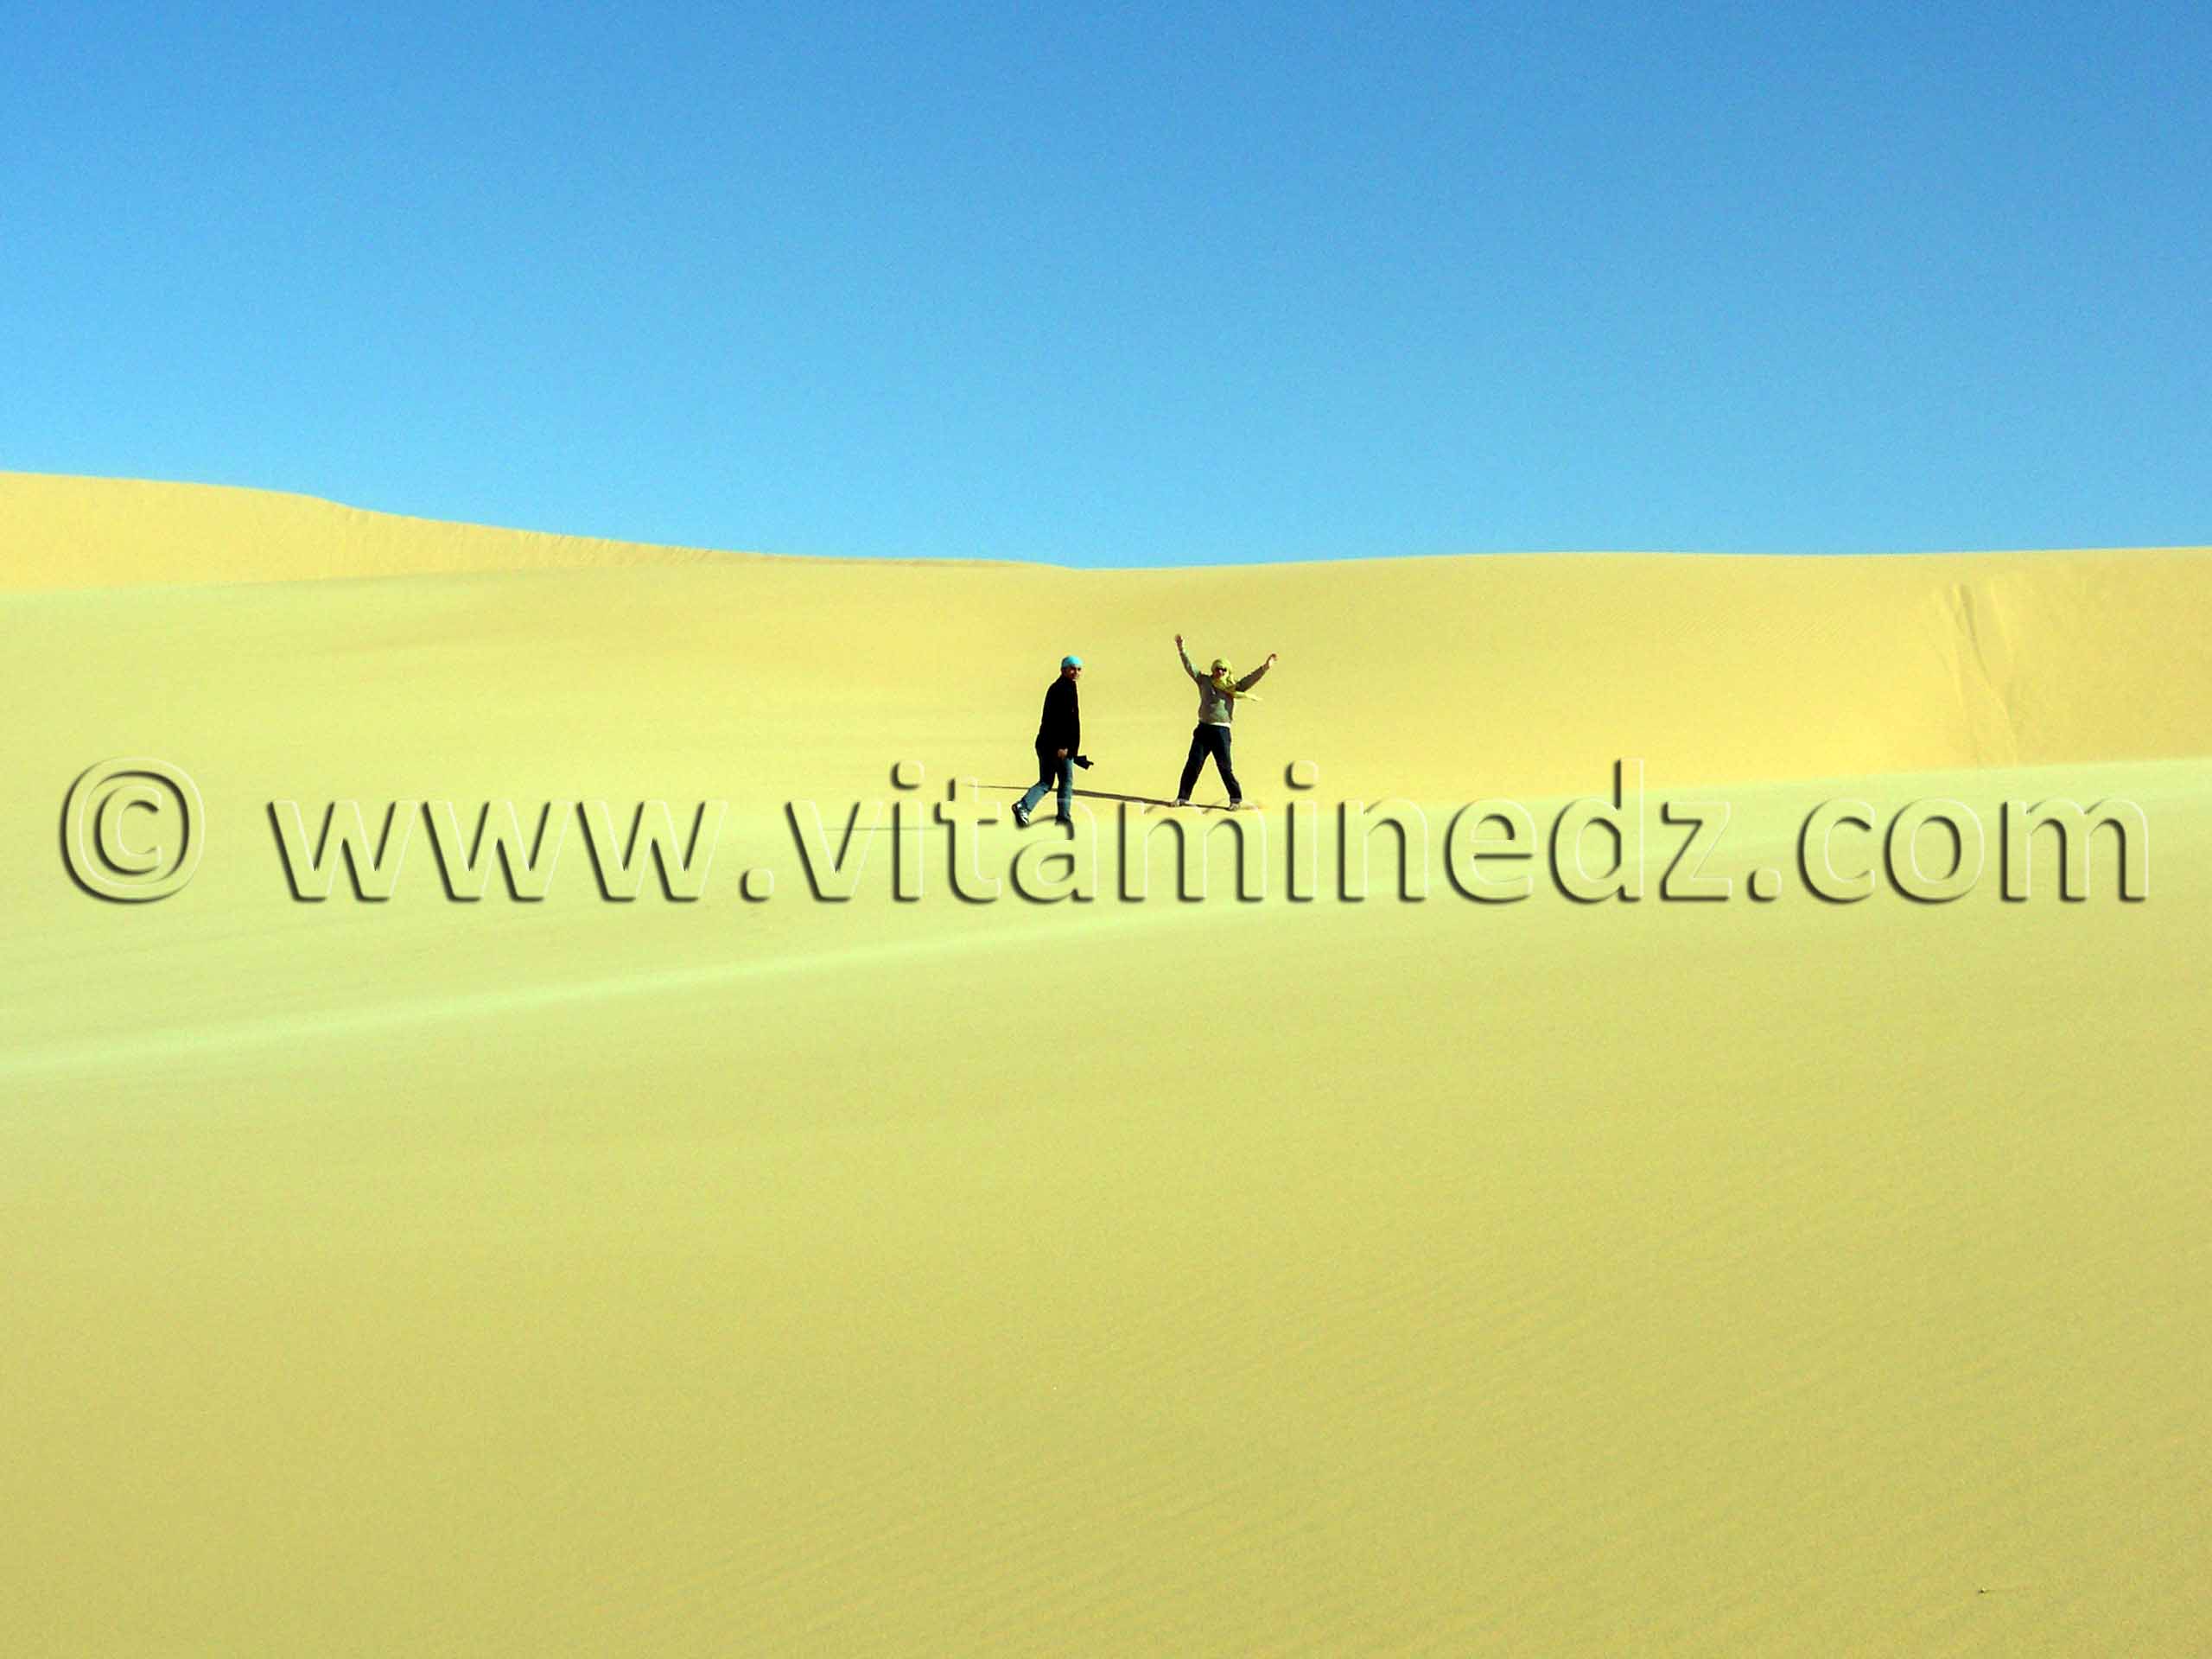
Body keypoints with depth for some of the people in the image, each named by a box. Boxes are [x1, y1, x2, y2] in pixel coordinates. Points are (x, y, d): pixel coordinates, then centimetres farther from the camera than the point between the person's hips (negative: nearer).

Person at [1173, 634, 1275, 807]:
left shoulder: (1233, 688, 5)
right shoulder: (1205, 681, 9)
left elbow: (1251, 679, -4)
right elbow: (1189, 667, 7)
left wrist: (1265, 668, -17)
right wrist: (1181, 649, -1)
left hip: (1221, 731, -2)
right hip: (1203, 728, 2)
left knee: (1225, 767, -2)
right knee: (1193, 764, 1)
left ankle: (1236, 799, 9)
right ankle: (1182, 797, 6)